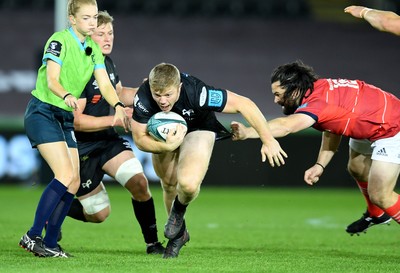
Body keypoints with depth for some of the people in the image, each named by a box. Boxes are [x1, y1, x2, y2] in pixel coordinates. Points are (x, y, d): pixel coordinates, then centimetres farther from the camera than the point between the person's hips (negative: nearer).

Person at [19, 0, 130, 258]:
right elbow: (51, 80, -24)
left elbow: (105, 84, 0)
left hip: (66, 118, 8)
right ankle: (33, 236, -15)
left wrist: (118, 107, -20)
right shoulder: (59, 41, -13)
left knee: (74, 183, 0)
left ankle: (50, 242, 8)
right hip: (42, 113, -8)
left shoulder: (93, 49, 8)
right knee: (65, 175, -20)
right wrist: (67, 96, -46)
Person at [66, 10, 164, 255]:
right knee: (99, 214, 0)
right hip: (80, 148, -7)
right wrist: (114, 119, -29)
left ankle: (153, 243, -2)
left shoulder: (107, 62, 3)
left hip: (107, 139, 7)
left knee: (139, 182, -14)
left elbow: (120, 94, 22)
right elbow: (76, 120, -26)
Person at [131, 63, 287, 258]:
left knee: (188, 184, -26)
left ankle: (179, 210, 10)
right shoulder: (143, 98, -34)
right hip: (162, 135, 3)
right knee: (168, 184, 12)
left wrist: (268, 140, -27)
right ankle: (179, 233, 40)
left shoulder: (196, 93, -40)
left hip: (198, 130, -3)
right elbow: (140, 139, -22)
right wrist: (167, 146, -42)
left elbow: (243, 103, -31)